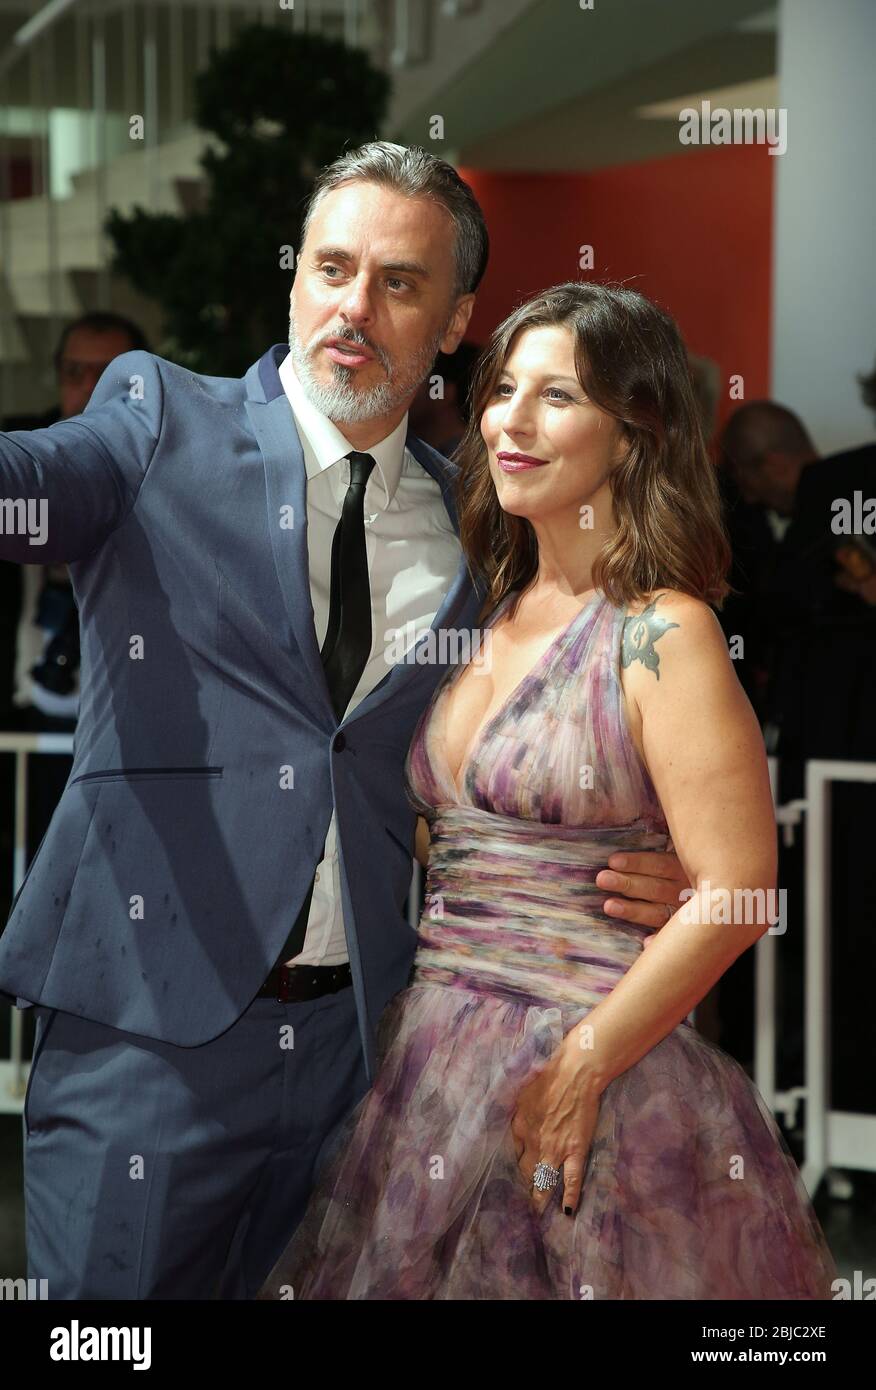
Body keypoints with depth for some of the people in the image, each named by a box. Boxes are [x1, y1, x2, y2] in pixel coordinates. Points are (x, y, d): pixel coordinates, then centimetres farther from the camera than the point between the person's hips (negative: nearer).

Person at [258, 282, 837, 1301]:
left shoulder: (659, 636, -12)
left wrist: (580, 1067, -17)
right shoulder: (494, 621, 10)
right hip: (434, 1055, 7)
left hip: (592, 1073, -7)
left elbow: (736, 893, -17)